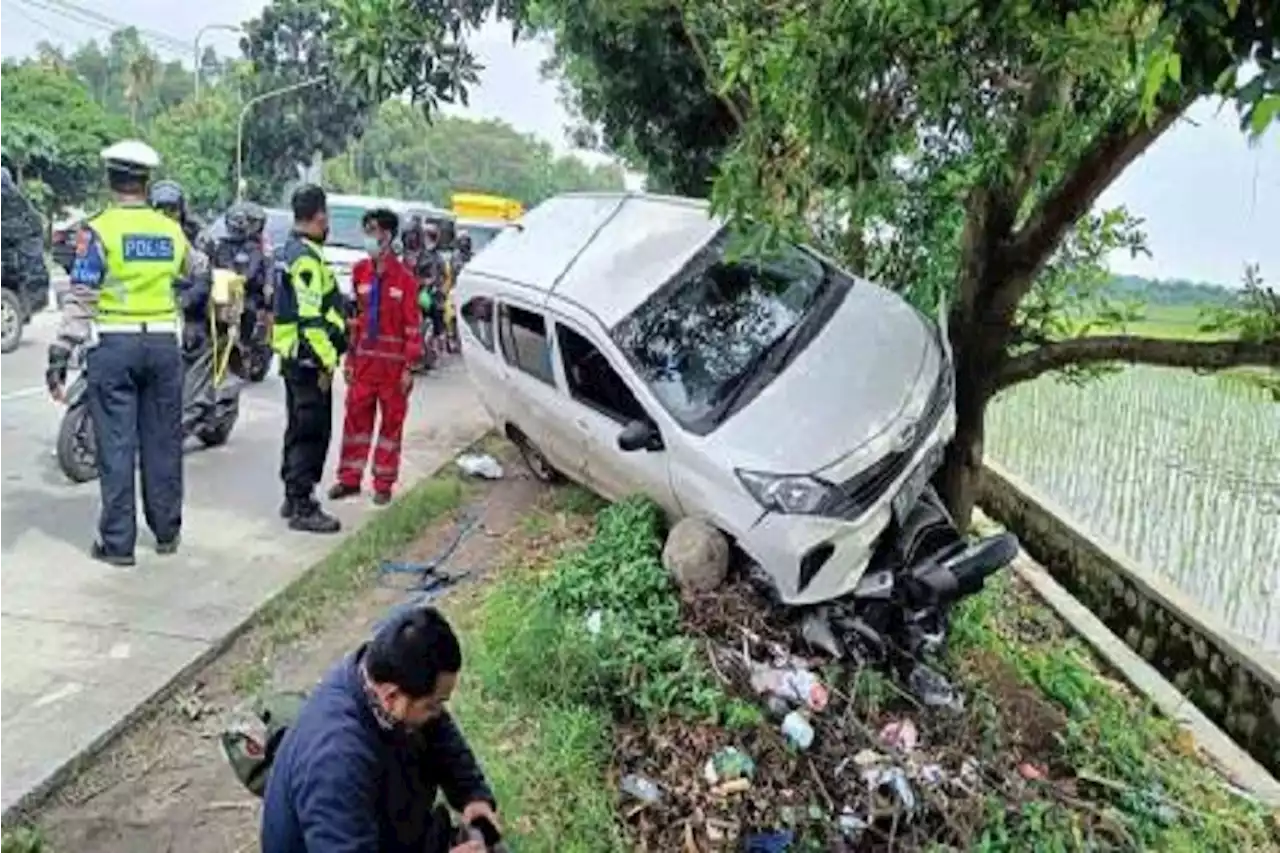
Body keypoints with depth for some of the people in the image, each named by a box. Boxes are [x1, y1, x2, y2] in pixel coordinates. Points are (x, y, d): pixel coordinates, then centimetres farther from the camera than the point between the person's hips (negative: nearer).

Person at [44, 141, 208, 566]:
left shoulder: (98, 229, -6)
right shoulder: (170, 230, 6)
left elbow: (80, 299, -10)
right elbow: (197, 269, 27)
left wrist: (59, 356, -7)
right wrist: (205, 261, 50)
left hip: (113, 346, -3)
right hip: (163, 344, 4)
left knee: (116, 445, 1)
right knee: (163, 441, 12)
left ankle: (117, 542, 7)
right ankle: (167, 531, 23)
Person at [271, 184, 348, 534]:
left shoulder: (289, 252, 16)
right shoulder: (308, 258, -17)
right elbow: (311, 318, -23)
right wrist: (327, 361, -19)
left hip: (292, 355, 11)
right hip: (309, 359, -11)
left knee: (299, 428, 19)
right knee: (312, 432, -5)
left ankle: (293, 495, 29)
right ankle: (303, 507, 0)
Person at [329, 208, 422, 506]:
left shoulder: (404, 277, -9)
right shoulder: (360, 272, 6)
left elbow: (412, 324, -9)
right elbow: (354, 316, 11)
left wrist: (409, 367, -11)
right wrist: (349, 359, 9)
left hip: (393, 362, -4)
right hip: (364, 359, 4)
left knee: (392, 421, 6)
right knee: (356, 417, 7)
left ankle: (384, 483, 16)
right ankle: (350, 478, 19)